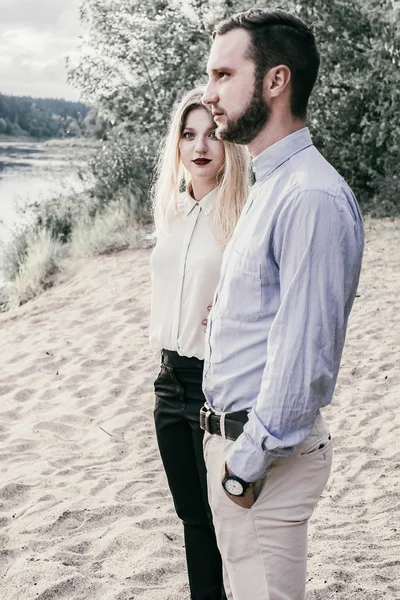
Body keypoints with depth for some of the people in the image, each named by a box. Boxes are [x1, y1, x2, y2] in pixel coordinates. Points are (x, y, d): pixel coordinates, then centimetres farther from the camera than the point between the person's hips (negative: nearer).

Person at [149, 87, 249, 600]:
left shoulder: (246, 213, -15)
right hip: (172, 379, 7)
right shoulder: (173, 210, 7)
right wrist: (164, 359, 16)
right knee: (192, 516, 18)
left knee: (223, 518, 7)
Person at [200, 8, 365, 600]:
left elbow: (304, 353, -25)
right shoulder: (268, 186, 11)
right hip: (231, 435, 10)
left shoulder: (313, 197, -22)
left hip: (267, 449, -10)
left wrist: (248, 463, -19)